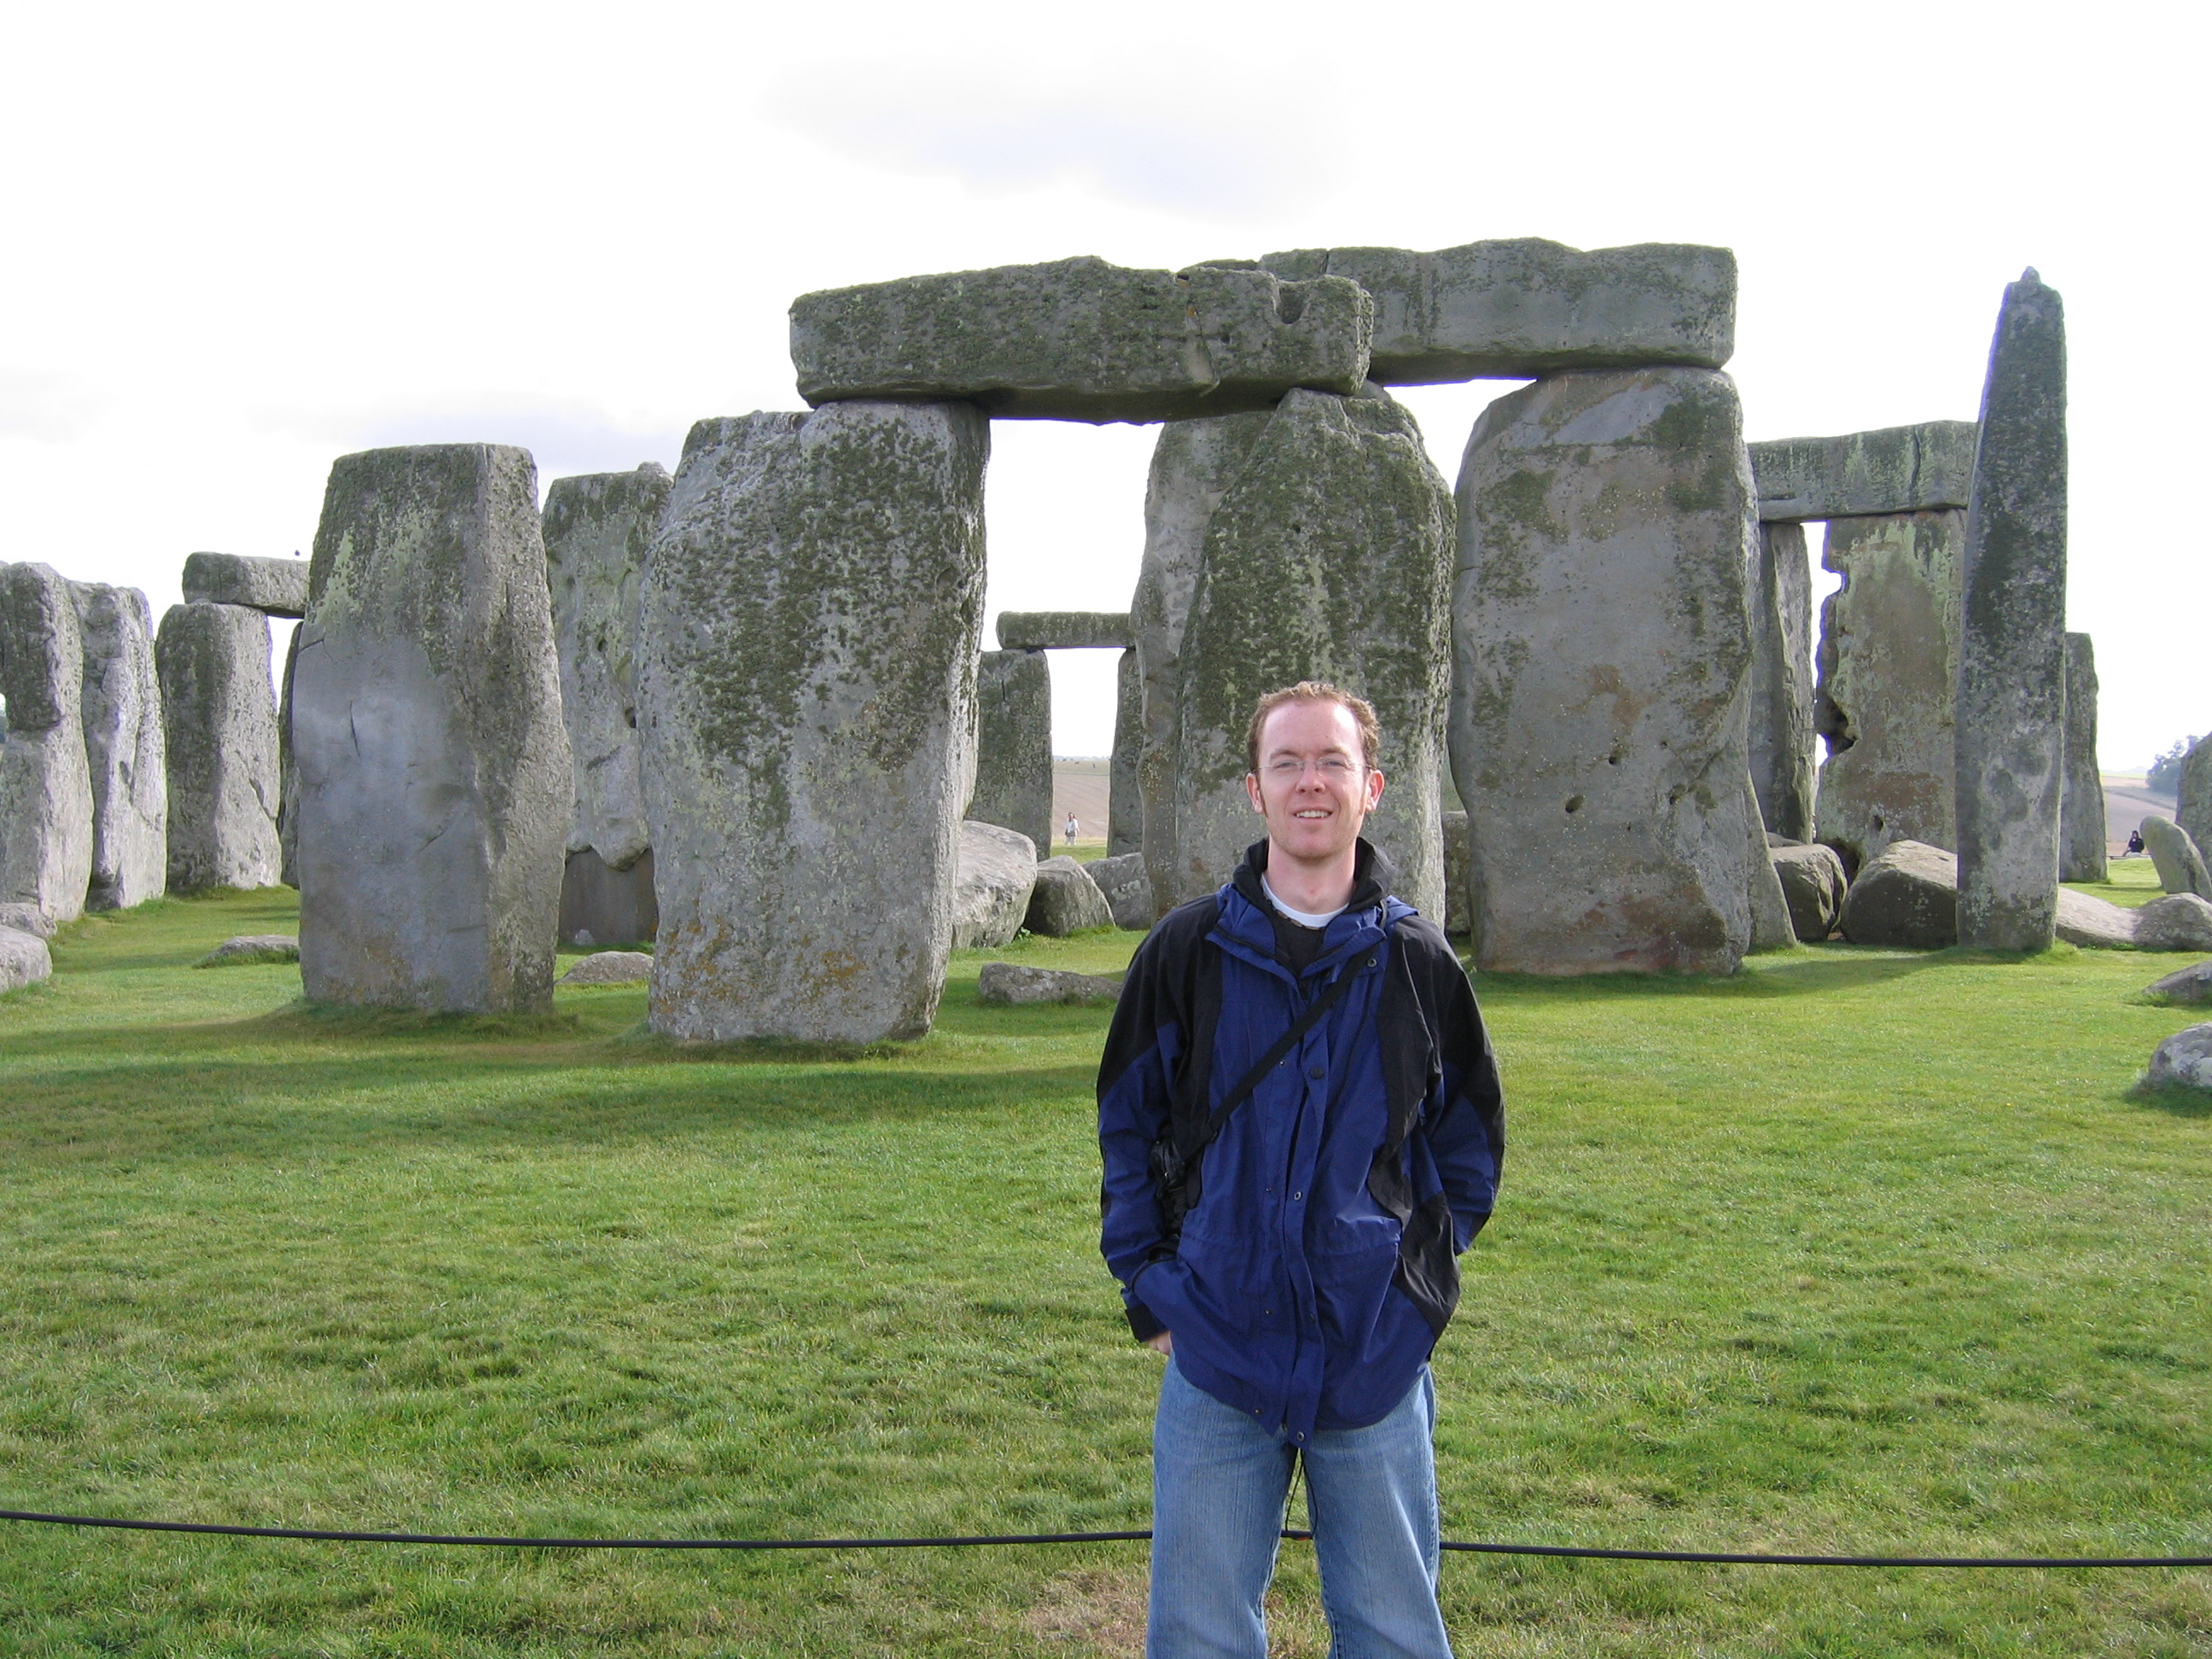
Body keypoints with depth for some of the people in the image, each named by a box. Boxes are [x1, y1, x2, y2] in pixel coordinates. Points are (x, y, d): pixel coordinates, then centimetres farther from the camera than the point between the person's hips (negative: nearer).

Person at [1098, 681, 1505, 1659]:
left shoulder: (1418, 963, 1)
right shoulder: (1187, 950, -1)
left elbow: (1468, 1152, 12)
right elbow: (1126, 1130, 7)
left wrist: (1417, 1294, 5)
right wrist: (1153, 1293, 2)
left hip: (1377, 1361, 1)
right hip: (1217, 1358, 0)